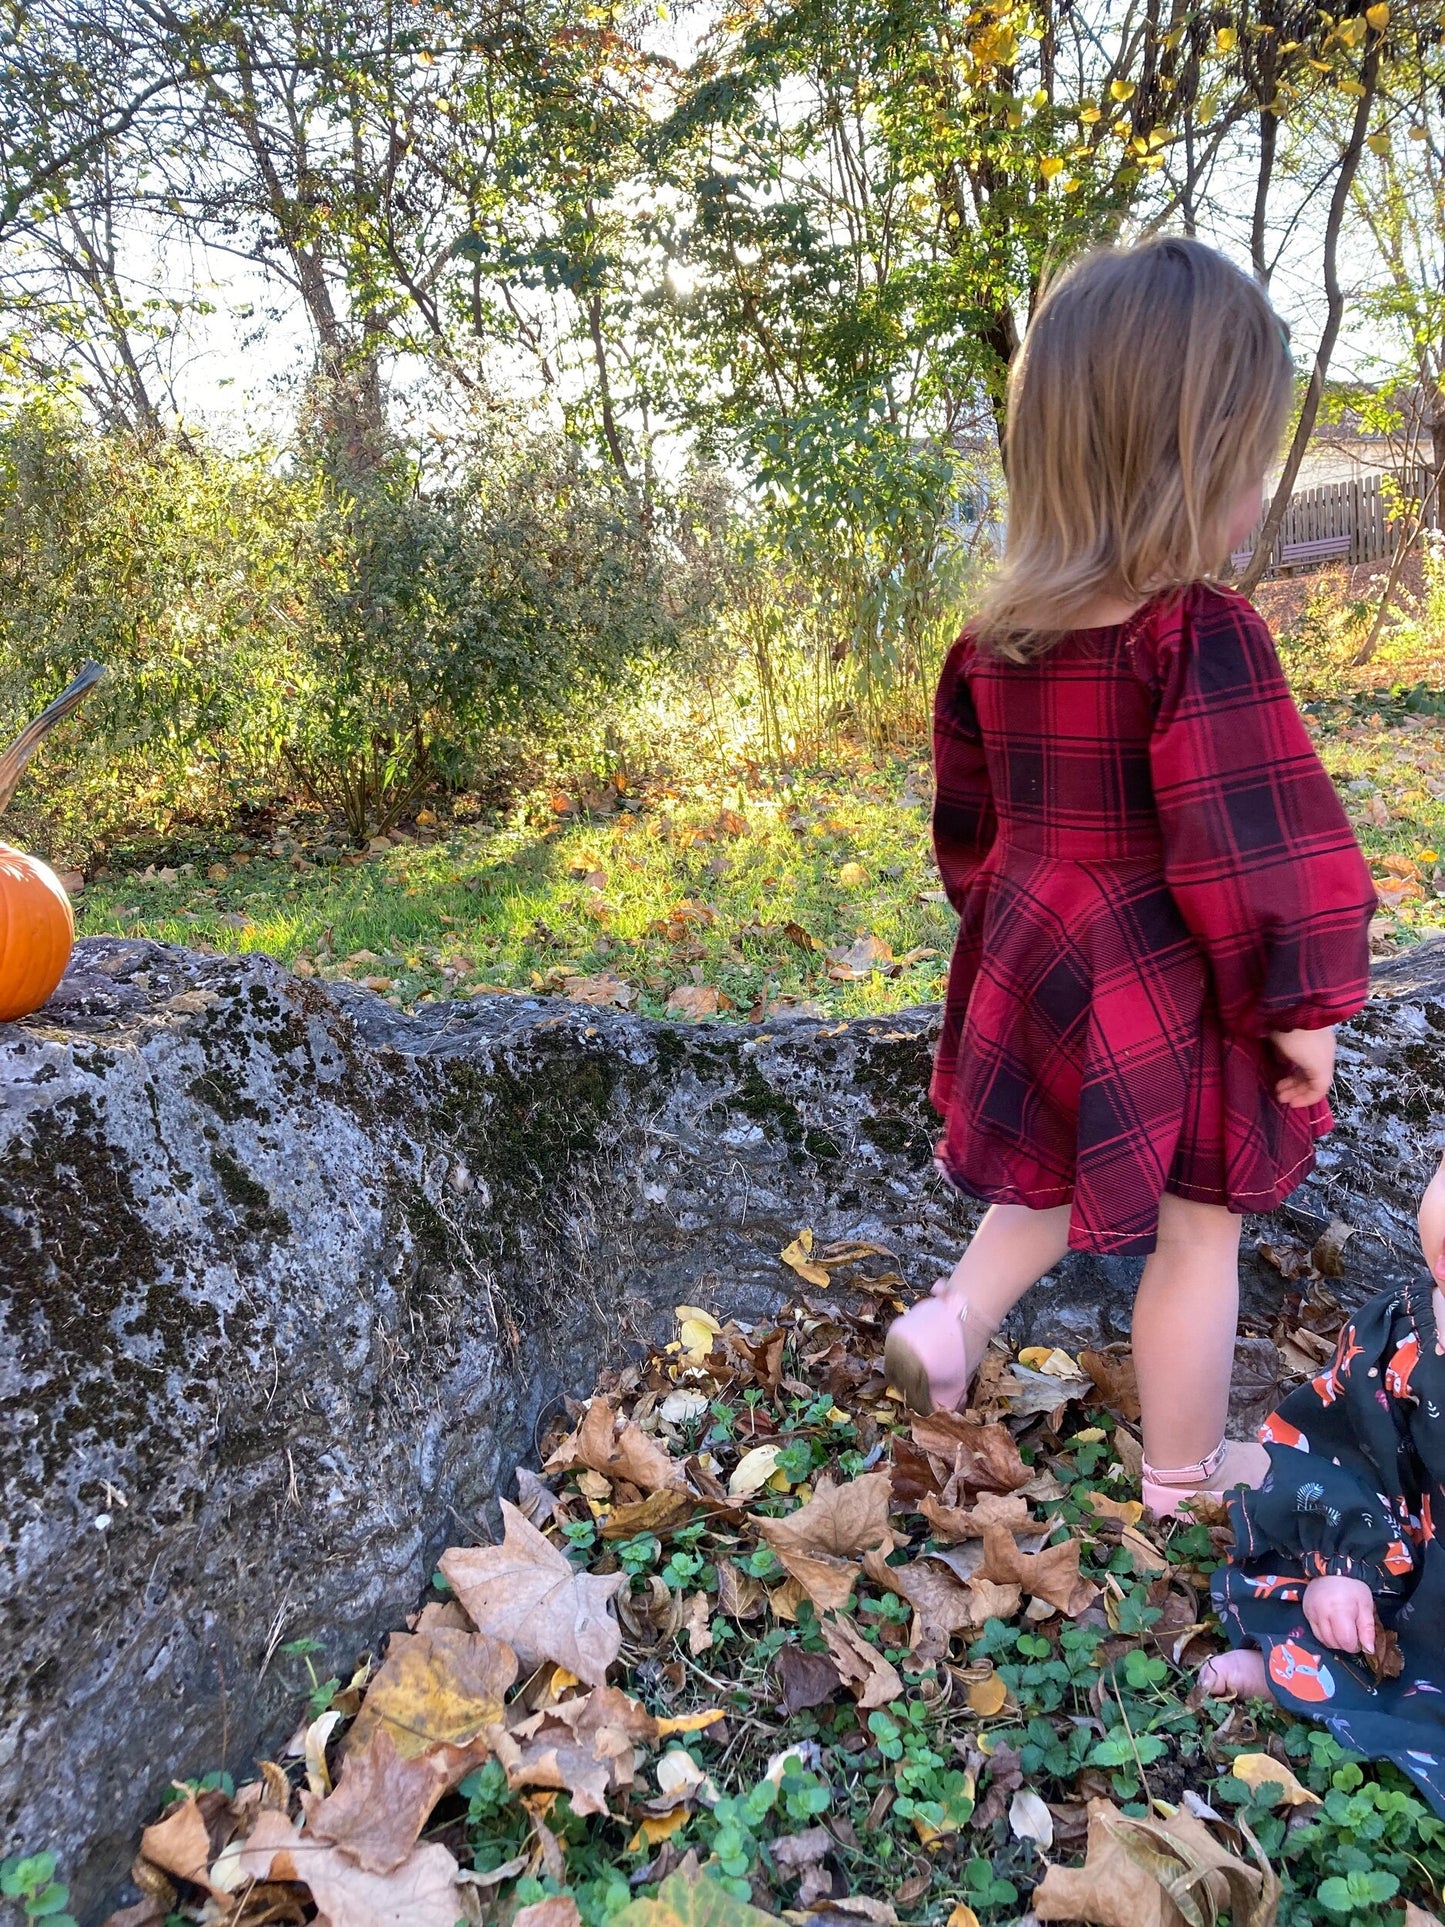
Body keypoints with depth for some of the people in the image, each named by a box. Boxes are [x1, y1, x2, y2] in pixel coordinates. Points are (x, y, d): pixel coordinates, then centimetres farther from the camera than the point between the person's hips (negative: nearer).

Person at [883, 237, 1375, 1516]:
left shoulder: (995, 643, 0)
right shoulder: (1201, 636, -22)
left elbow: (970, 826, 10)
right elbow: (1253, 847, -22)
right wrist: (1301, 1004, -11)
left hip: (1039, 976, 7)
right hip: (1172, 1003, -6)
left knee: (1069, 1176, 30)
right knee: (1197, 1231, 12)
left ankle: (954, 1315, 21)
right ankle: (1184, 1474, 29)